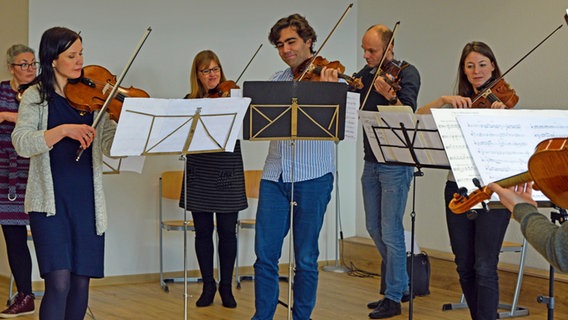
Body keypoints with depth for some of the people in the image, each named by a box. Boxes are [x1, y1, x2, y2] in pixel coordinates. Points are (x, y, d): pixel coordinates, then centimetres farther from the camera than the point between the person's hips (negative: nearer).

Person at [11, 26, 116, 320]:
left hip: (87, 201, 3)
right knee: (59, 282, -13)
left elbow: (110, 144, 1)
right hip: (50, 200, -3)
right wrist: (64, 130, -27)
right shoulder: (36, 96, 1)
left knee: (81, 282, 5)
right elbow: (21, 143, -14)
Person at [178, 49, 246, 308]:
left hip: (228, 173, -1)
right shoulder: (189, 102, 7)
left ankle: (226, 286, 13)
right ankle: (208, 285, 18)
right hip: (199, 175, 2)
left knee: (227, 231, 2)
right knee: (203, 231, 6)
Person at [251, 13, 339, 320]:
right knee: (265, 254, 3)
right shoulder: (276, 80, 13)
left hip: (313, 178, -4)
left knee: (305, 257, 4)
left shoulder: (329, 78, -2)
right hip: (274, 176, 4)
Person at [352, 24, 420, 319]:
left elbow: (408, 112, -25)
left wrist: (389, 96, -44)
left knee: (390, 231, -5)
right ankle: (402, 286, 29)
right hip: (372, 161, 8)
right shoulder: (366, 74, 10)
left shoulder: (406, 73, -10)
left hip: (396, 164, -8)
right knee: (374, 229, 14)